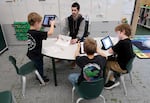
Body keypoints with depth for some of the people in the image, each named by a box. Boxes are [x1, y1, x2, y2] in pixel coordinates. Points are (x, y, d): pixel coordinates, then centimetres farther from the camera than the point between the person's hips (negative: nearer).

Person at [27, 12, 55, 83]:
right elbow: (50, 33, -33)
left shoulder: (29, 32, -4)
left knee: (37, 66, 28)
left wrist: (39, 27, 2)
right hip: (36, 55, -8)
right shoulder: (37, 33, -31)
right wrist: (52, 24, -17)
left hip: (31, 54, 8)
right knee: (40, 67, 16)